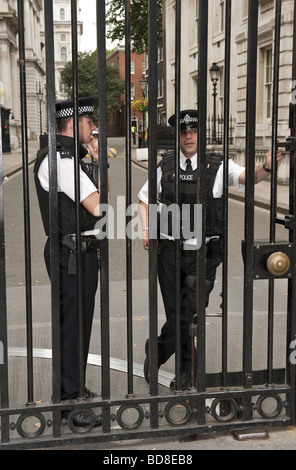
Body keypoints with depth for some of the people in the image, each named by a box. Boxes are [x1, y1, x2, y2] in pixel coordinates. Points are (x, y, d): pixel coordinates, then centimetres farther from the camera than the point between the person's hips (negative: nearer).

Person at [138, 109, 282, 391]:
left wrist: (266, 168, -43)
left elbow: (246, 177, -22)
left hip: (203, 254, -2)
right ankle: (186, 369, 30)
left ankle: (156, 353, 19)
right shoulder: (165, 166, 4)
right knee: (175, 313, 9)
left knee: (191, 312, -5)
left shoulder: (218, 166, -4)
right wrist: (146, 229, 4)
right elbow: (144, 199, 18)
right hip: (169, 251, 2)